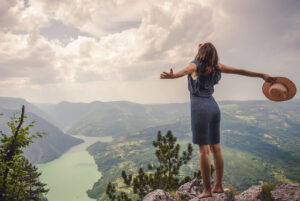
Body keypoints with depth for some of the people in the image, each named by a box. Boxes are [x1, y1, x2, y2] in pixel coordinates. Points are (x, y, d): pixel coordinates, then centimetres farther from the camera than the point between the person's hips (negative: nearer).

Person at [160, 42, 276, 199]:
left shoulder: (195, 65, -5)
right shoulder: (217, 67, 11)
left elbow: (186, 71, -30)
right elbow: (240, 71, 17)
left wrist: (172, 76, -49)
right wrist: (261, 75, 27)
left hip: (199, 107, -6)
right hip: (213, 106, 7)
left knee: (204, 150, -4)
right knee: (216, 148, 12)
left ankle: (207, 190, 2)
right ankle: (218, 186, 23)